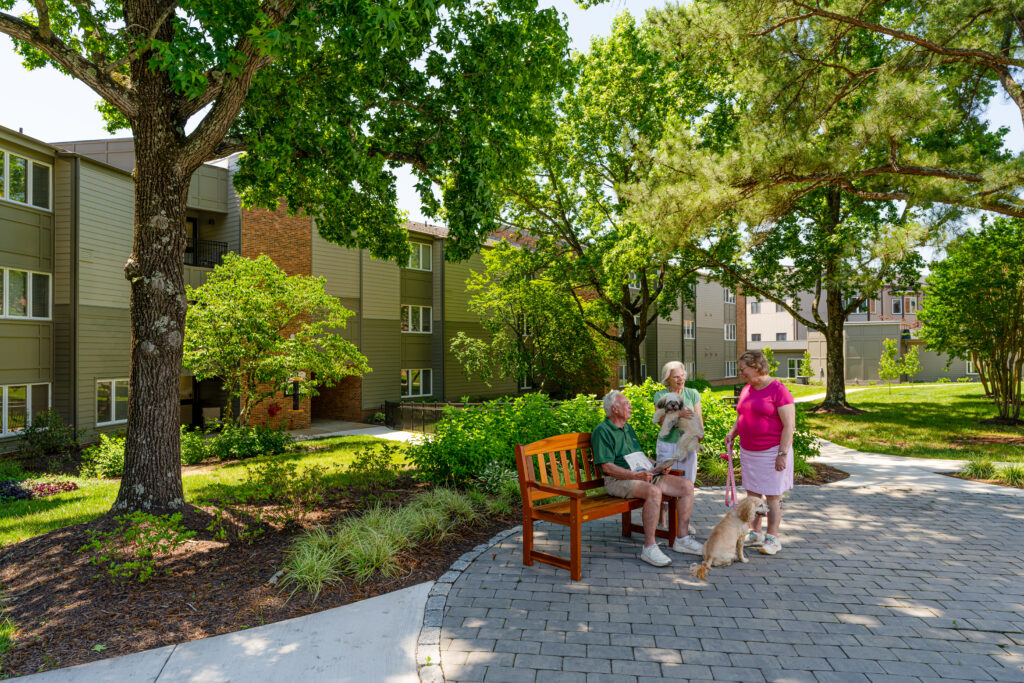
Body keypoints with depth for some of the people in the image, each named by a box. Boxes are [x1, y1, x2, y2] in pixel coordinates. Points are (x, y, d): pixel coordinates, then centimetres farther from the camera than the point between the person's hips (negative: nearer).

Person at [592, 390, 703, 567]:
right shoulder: (602, 431, -8)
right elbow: (607, 467, -16)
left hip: (643, 475, 9)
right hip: (618, 480, -9)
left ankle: (681, 539, 1)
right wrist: (636, 475, -26)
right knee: (654, 491, -37)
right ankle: (649, 547, -29)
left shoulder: (628, 428, 21)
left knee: (687, 485, -4)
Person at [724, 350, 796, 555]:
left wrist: (782, 453, -19)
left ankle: (772, 538, 13)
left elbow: (789, 425, -15)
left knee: (773, 496, 2)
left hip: (772, 451, -7)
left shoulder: (778, 390, -13)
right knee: (752, 493, 12)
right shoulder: (746, 390, 10)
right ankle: (755, 533, 24)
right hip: (748, 451, 7)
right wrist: (733, 432, 5)